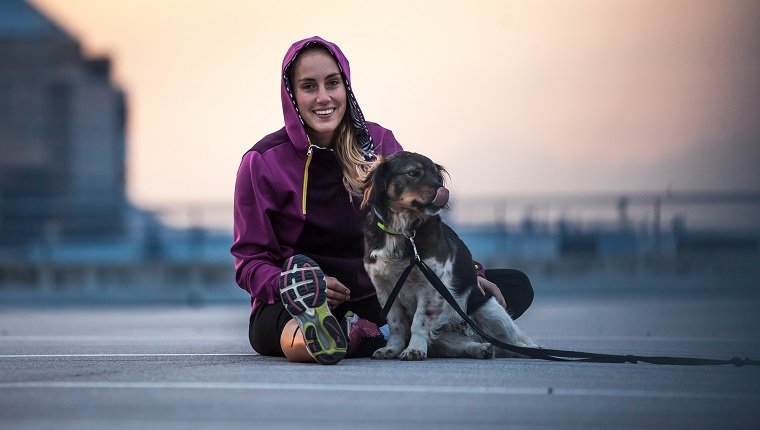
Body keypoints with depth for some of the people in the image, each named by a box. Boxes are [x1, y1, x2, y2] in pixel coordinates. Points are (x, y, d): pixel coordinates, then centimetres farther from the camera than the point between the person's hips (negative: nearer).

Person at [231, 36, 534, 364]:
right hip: (291, 309, -5)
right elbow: (250, 260, -2)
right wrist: (294, 285, -24)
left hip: (378, 299, 5)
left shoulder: (377, 143, 7)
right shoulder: (263, 162, -2)